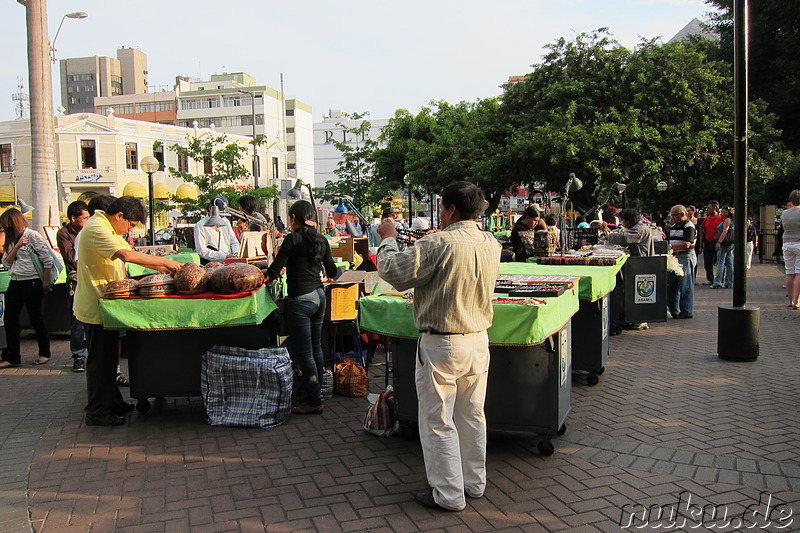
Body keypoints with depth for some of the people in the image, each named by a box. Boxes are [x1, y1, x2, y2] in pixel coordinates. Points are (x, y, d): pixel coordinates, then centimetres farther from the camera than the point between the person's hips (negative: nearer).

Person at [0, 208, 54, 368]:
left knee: (36, 319, 4)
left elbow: (48, 260, -12)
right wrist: (17, 246, -8)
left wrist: (45, 282, -12)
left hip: (31, 283, -7)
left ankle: (45, 353, 19)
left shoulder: (32, 236, -9)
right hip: (15, 283, 7)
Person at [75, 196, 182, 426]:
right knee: (100, 358, -2)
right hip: (96, 306, -11)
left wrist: (159, 267, 7)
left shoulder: (108, 229, 14)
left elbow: (130, 254, 19)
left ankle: (111, 402, 29)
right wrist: (164, 261, -26)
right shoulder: (97, 228, -20)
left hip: (104, 304, 11)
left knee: (109, 356, 18)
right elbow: (126, 255, -32)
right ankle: (96, 411, 8)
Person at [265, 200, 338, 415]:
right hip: (319, 295, 8)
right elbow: (332, 272, 16)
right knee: (316, 349, 16)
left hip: (301, 299, -7)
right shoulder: (321, 240, 7)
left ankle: (314, 402, 5)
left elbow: (274, 270, -13)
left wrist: (266, 277, 9)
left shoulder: (293, 239, -12)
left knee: (304, 353, 0)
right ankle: (316, 394, 26)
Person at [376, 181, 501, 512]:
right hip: (478, 341, 7)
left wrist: (388, 239, -1)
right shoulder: (492, 245, 0)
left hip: (441, 345, -7)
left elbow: (393, 273, -17)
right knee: (473, 416, 18)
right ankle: (475, 483, 31)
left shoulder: (438, 244, -21)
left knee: (438, 422, 6)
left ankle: (449, 495, 15)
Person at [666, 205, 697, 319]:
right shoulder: (673, 227, 17)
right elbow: (669, 241, 23)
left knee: (685, 286, -3)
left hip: (686, 257, -9)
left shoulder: (689, 227, -10)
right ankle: (673, 310, 20)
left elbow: (686, 244, -21)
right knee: (671, 285, 11)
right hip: (674, 257, 9)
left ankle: (687, 312, 3)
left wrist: (670, 247, -24)